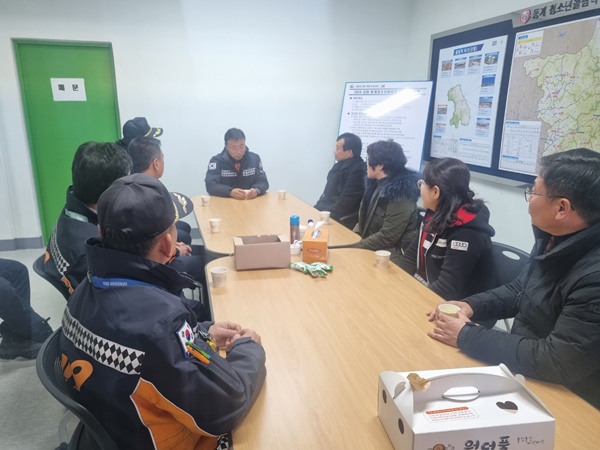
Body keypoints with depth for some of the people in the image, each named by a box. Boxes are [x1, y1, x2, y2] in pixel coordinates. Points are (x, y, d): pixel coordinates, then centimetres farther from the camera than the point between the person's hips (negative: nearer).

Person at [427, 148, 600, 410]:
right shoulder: (554, 240, -3)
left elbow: (559, 362, -29)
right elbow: (520, 290, 12)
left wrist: (466, 336, -22)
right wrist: (471, 306, -4)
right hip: (522, 369, 7)